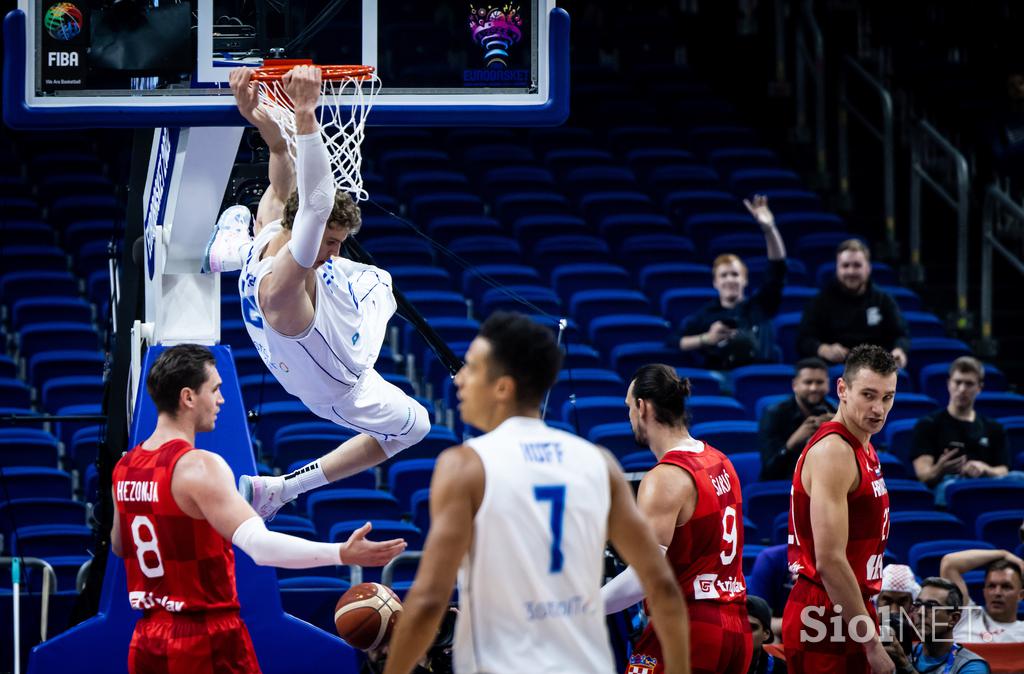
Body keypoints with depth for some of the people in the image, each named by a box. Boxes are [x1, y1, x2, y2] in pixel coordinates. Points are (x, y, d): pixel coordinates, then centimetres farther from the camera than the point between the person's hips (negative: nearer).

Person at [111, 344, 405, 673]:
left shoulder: (124, 467, 8)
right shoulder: (199, 466, -18)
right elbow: (259, 545, -31)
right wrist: (341, 555, -36)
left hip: (147, 642, 8)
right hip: (206, 642, -8)